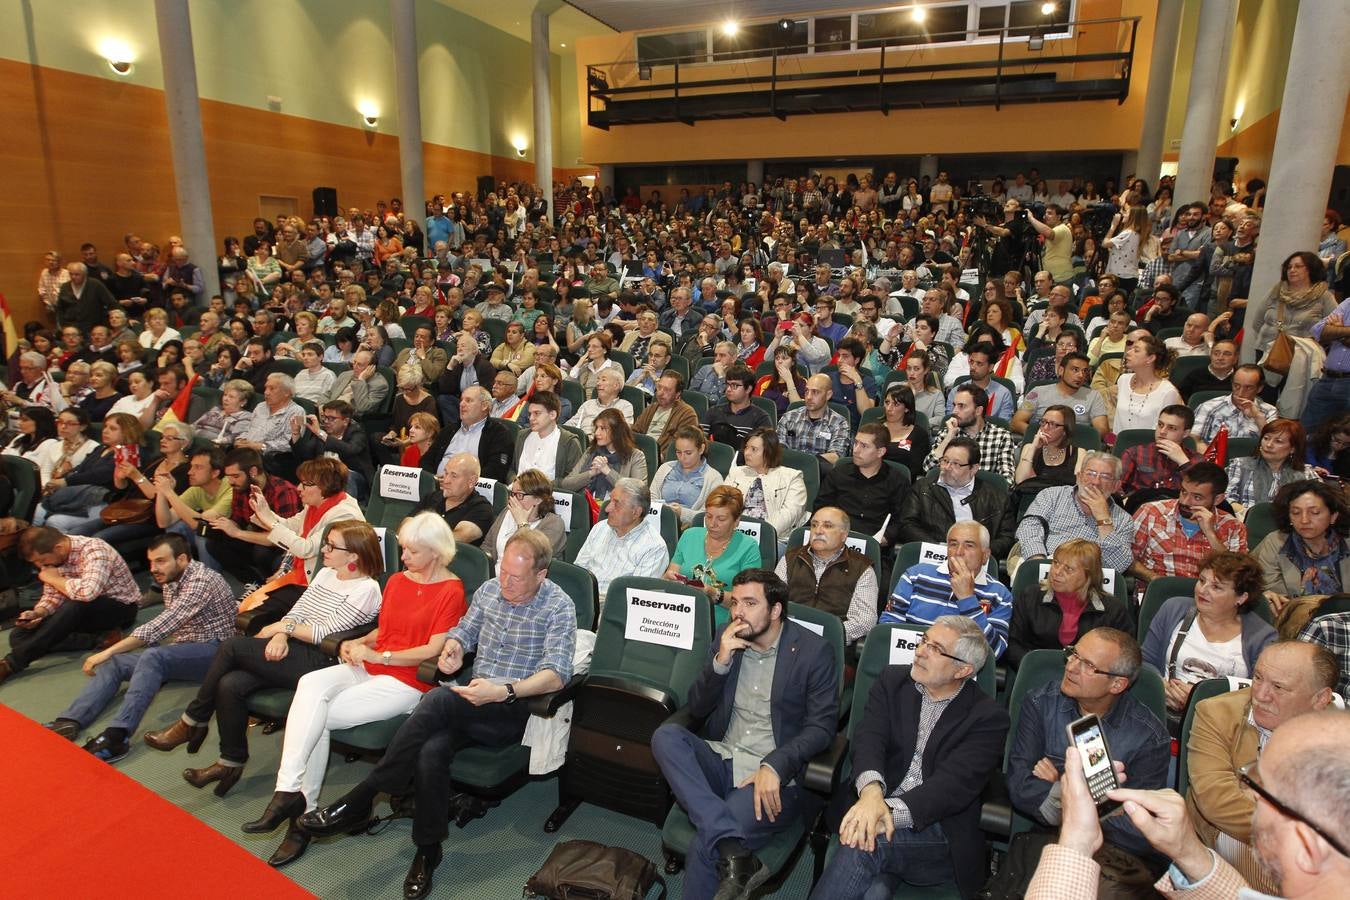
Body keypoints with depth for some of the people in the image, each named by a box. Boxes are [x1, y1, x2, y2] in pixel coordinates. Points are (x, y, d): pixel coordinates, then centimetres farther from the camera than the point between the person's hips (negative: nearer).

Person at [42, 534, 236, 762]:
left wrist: (108, 651, -21)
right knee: (114, 662, -2)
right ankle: (70, 721, -17)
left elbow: (160, 627, -25)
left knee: (153, 657, -34)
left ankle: (118, 735, -42)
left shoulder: (201, 581, -18)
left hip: (212, 651, -10)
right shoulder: (171, 581, 12)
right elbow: (166, 627, 19)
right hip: (181, 649, 10)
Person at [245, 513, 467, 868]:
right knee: (311, 683, -23)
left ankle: (303, 810, -6)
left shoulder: (451, 591, -9)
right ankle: (291, 793, -22)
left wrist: (377, 655, -12)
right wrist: (357, 643, 1)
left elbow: (432, 651, -14)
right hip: (369, 667, 7)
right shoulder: (397, 580, 15)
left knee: (316, 716, -18)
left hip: (408, 681, -6)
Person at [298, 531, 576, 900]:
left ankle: (360, 799, -20)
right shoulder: (489, 589, 8)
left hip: (515, 709, -5)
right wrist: (453, 646, -2)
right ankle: (428, 850, -10)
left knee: (438, 700, -32)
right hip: (472, 701, 5)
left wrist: (503, 691, -32)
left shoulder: (559, 607, -10)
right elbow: (464, 629, 23)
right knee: (430, 751, -29)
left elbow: (556, 675, -18)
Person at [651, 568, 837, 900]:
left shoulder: (813, 650, -5)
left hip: (773, 776, -6)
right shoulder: (728, 637, 6)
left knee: (702, 850, -30)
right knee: (665, 735, -28)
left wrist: (774, 766, -22)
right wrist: (721, 661, -11)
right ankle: (734, 852, -32)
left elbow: (822, 725, -8)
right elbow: (697, 708, 7)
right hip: (719, 760, 6)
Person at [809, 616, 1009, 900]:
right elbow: (869, 737, -6)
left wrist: (890, 812, -29)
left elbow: (954, 782, -14)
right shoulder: (892, 680, 9)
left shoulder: (988, 717, -2)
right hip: (872, 807, 2)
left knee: (864, 847, -31)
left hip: (937, 828, -2)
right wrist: (872, 793, -28)